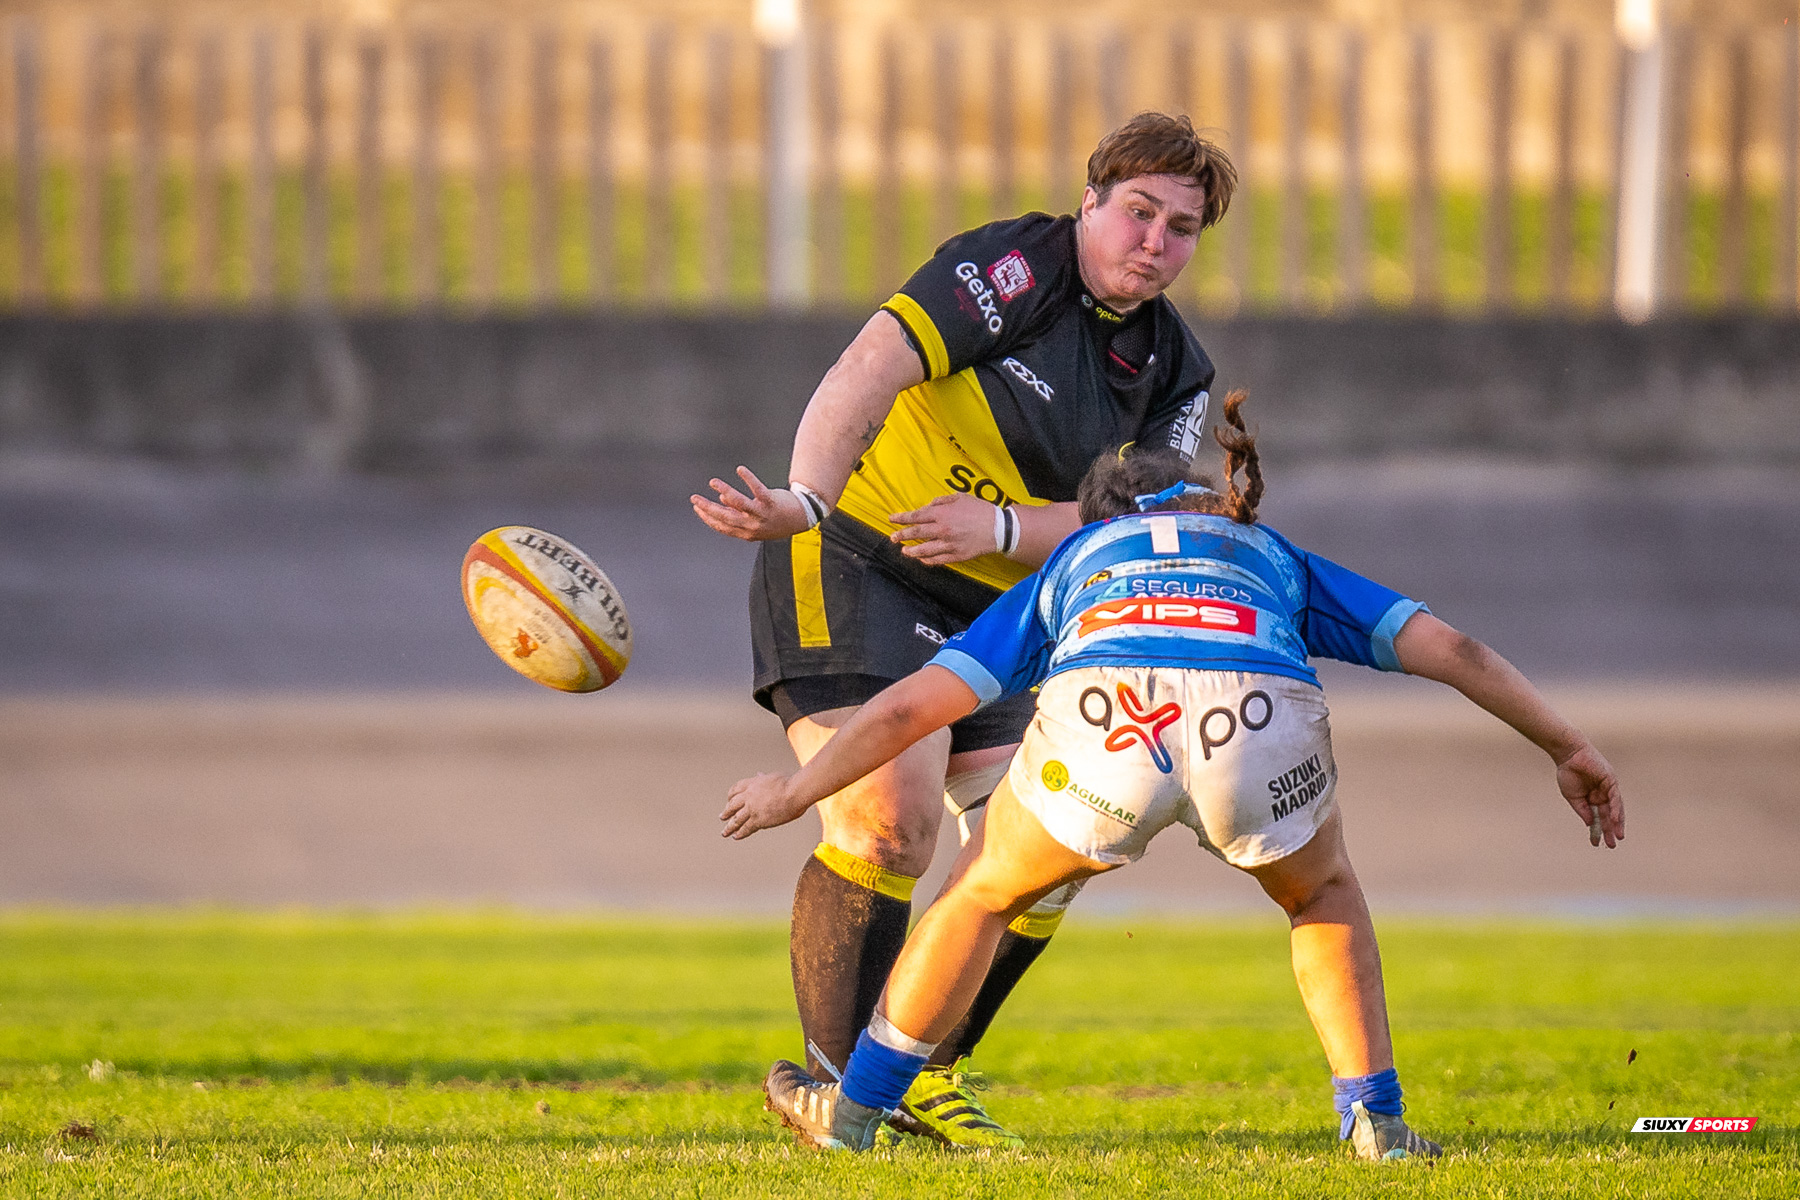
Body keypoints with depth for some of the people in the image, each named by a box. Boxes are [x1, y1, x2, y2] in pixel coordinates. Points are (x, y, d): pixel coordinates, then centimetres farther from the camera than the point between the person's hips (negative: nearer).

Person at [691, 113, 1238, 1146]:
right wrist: (805, 501, -41)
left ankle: (920, 1071, 16)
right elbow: (870, 371, -25)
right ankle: (832, 1081, -9)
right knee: (890, 814, -21)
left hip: (989, 613, 7)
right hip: (855, 560, -7)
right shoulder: (1016, 268, -13)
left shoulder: (1179, 373, 6)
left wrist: (1001, 528, -24)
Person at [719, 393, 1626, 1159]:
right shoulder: (1274, 559, 41)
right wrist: (1565, 747, 43)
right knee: (1322, 895, 34)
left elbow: (906, 710, 32)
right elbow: (1452, 649, 32)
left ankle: (853, 1111, 37)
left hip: (1101, 720, 0)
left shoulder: (1068, 566, 38)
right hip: (1262, 729, 1)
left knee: (984, 893, 29)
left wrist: (794, 792, 46)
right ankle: (1375, 1122, 25)